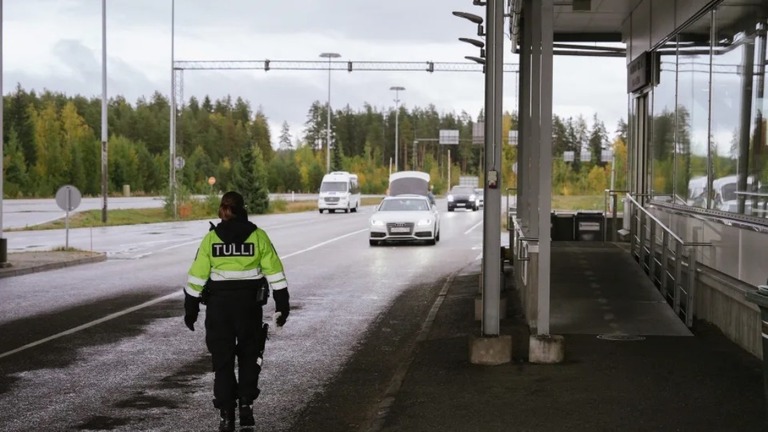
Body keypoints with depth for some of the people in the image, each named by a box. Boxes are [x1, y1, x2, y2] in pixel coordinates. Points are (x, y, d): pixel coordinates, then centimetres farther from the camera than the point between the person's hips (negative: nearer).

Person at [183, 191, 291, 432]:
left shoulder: (211, 238, -2)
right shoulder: (258, 236, -3)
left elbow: (197, 275, -2)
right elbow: (274, 272, -4)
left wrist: (191, 308, 6)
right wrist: (282, 304, 3)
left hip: (218, 304, 0)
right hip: (249, 303, 0)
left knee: (222, 358, 8)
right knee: (249, 355, 18)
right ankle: (246, 404, 11)